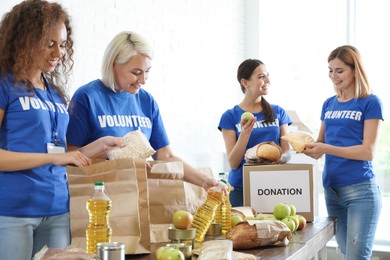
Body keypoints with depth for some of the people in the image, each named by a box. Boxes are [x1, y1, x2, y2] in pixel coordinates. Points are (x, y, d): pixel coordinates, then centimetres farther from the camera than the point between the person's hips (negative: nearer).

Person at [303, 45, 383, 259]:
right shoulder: (328, 104, 13)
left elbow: (368, 151, -12)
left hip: (360, 190, -6)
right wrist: (307, 147, -4)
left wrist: (326, 149, -21)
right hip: (331, 189, 6)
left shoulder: (370, 103, -4)